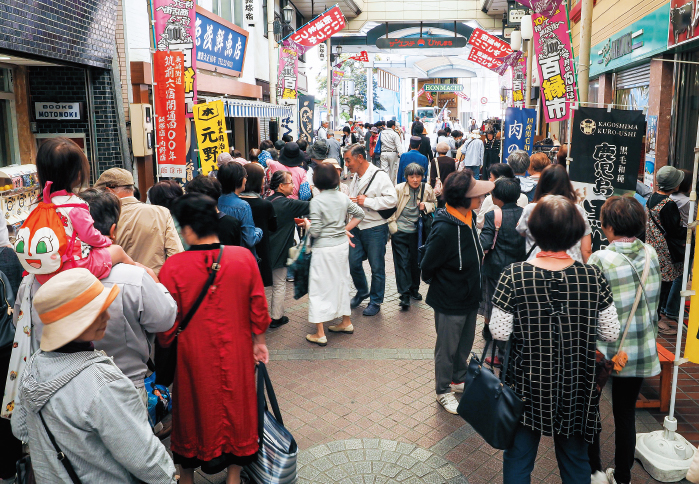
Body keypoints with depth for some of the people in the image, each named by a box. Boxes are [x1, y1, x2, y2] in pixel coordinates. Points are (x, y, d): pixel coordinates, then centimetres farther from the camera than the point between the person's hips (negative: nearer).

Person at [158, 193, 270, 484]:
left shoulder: (173, 267, -18)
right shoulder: (244, 258, -13)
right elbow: (258, 308, -6)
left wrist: (165, 346, 9)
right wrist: (259, 342, 9)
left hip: (194, 357, -1)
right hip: (236, 355, 1)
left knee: (193, 410, 20)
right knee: (235, 408, 20)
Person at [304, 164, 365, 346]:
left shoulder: (317, 201, -16)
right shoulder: (342, 197, 2)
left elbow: (315, 232, -18)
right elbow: (359, 213, 11)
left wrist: (307, 223, 2)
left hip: (324, 249, -6)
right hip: (342, 244, 6)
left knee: (319, 287, 3)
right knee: (341, 282, 21)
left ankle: (320, 334, 7)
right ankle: (346, 322, 35)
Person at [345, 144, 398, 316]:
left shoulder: (379, 176, -14)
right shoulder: (355, 177, 11)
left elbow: (392, 199, -23)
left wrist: (367, 201, -20)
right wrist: (349, 201, 1)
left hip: (375, 228, -7)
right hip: (357, 227, 7)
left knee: (377, 267, 5)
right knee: (353, 263, 11)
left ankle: (376, 301, 21)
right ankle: (362, 291, 37)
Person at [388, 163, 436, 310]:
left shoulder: (427, 189, -2)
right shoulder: (399, 189, -8)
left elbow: (434, 204, 14)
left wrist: (426, 206, -8)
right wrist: (392, 226, -5)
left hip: (416, 231, 3)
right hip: (400, 232, -2)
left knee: (415, 261, 13)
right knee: (402, 262, -4)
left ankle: (414, 289, 32)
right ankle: (405, 295, 1)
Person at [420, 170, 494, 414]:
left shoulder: (469, 218, -5)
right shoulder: (444, 229, -31)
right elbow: (427, 267, -18)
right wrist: (439, 284, 0)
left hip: (470, 297, 8)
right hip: (450, 302, -8)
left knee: (465, 344, 25)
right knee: (447, 349, 12)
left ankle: (459, 379, 47)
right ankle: (443, 391, 32)